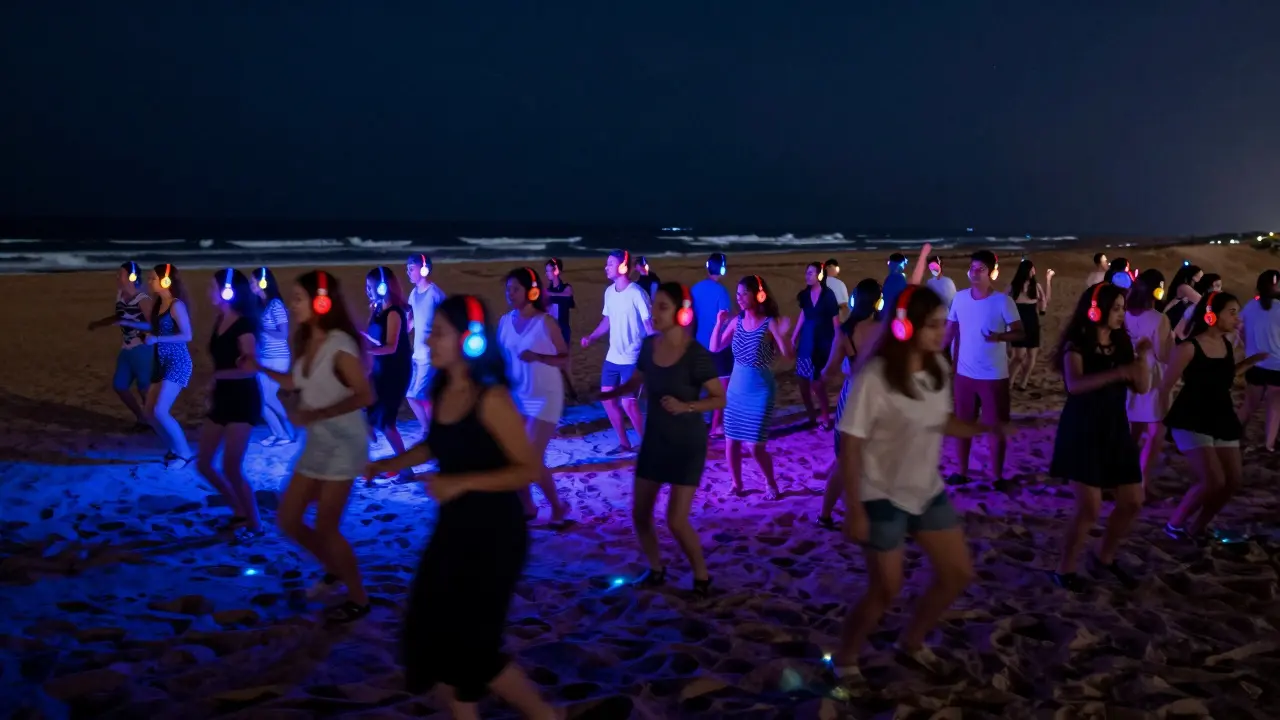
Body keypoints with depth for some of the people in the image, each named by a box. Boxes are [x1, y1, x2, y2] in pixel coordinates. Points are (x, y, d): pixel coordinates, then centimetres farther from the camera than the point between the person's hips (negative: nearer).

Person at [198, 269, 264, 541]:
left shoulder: (244, 325, -17)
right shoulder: (220, 321, 10)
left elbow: (249, 368, -24)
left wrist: (219, 376, -16)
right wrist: (213, 389, 12)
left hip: (243, 399, -9)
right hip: (223, 398, 9)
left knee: (231, 468, -8)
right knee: (203, 463, 10)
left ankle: (255, 524, 9)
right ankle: (240, 512, 25)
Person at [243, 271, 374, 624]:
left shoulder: (339, 344, -18)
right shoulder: (306, 341, 6)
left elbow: (365, 396, -25)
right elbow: (297, 384, 9)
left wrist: (317, 415, -25)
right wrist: (259, 368, 3)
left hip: (343, 443, -8)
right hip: (316, 442, 8)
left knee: (326, 529, -1)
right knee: (288, 519, 11)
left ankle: (358, 599, 17)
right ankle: (334, 570, 33)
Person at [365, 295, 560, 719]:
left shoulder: (491, 398, -20)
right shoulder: (441, 391, 2)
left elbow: (530, 469, -22)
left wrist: (462, 482, -27)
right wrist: (393, 464, 6)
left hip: (495, 534, -8)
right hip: (453, 529, 8)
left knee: (470, 646, 0)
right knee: (431, 634, 12)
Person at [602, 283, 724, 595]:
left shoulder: (696, 355, -20)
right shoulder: (648, 345, -4)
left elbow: (719, 399, -13)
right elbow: (636, 382, 9)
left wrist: (685, 406, -29)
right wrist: (608, 392, -11)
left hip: (687, 443, -6)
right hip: (654, 439, 6)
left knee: (676, 521, -8)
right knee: (639, 513, 9)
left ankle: (702, 576, 16)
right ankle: (656, 569, 33)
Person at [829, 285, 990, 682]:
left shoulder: (937, 367, -4)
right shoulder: (874, 377, -24)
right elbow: (850, 446, -20)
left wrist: (987, 429, -7)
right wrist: (855, 510, -20)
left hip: (928, 490, 7)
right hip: (883, 497, -7)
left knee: (959, 573, 13)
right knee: (886, 589, 3)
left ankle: (911, 640, 36)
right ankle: (845, 658, 27)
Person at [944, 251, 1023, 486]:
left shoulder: (1003, 301, -11)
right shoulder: (960, 298, 0)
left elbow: (1020, 333, -9)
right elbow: (950, 330, 6)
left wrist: (1000, 336, -29)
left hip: (995, 375, -3)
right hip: (965, 373, 3)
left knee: (997, 425, 4)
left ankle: (997, 476, 16)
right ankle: (962, 472, 24)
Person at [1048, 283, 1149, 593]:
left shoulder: (1122, 344, 7)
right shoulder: (1077, 345, -12)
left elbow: (1141, 387, 3)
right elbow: (1074, 384, -31)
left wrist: (1141, 358, -13)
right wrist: (1118, 372, -40)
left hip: (1115, 431, 7)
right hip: (1082, 431, -7)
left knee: (1133, 502, 9)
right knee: (1089, 508, -11)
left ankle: (1105, 556, 31)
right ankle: (1064, 569, 7)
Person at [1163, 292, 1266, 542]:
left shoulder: (1227, 344, 6)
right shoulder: (1189, 348, -17)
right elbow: (1166, 386, -15)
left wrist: (1249, 362, 12)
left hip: (1222, 419, 8)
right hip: (1191, 421, -8)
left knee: (1232, 481, 7)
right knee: (1213, 481, -17)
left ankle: (1199, 527, 26)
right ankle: (1175, 524, 5)